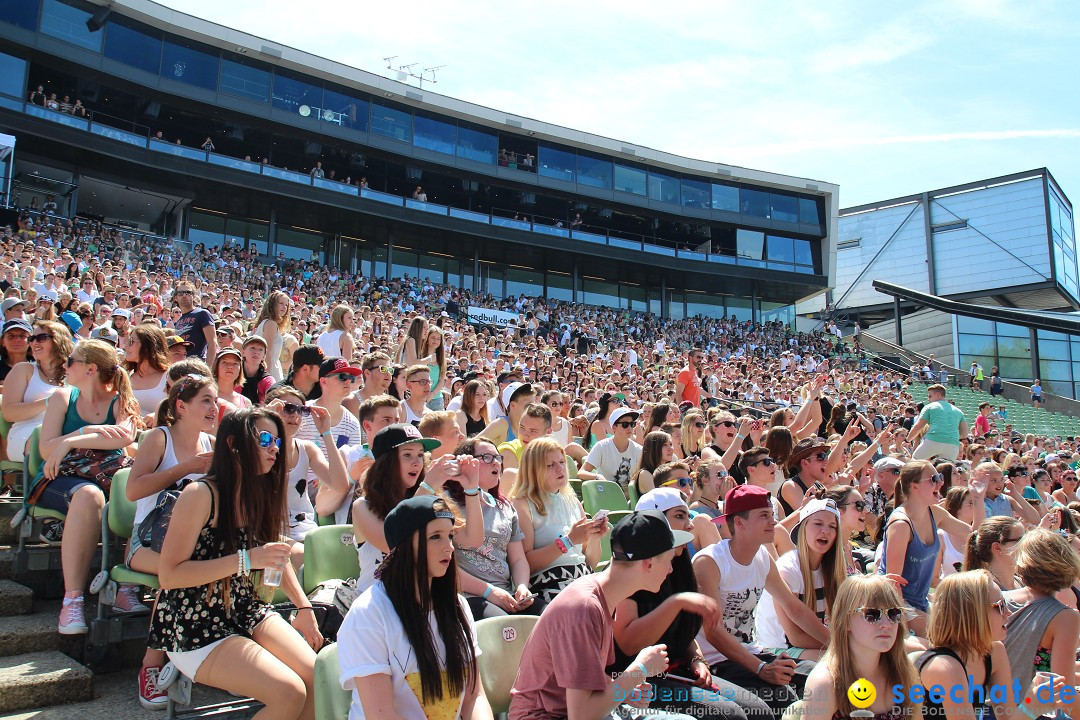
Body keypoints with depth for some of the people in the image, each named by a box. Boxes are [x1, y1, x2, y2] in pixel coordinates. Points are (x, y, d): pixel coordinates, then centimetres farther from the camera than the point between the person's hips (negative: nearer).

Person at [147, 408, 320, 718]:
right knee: (290, 692, -20)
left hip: (247, 613, 6)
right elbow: (169, 575, -20)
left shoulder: (263, 493, 4)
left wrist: (304, 607, 6)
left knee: (319, 679, -15)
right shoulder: (201, 494, -16)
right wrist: (247, 559, -27)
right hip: (195, 628, -6)